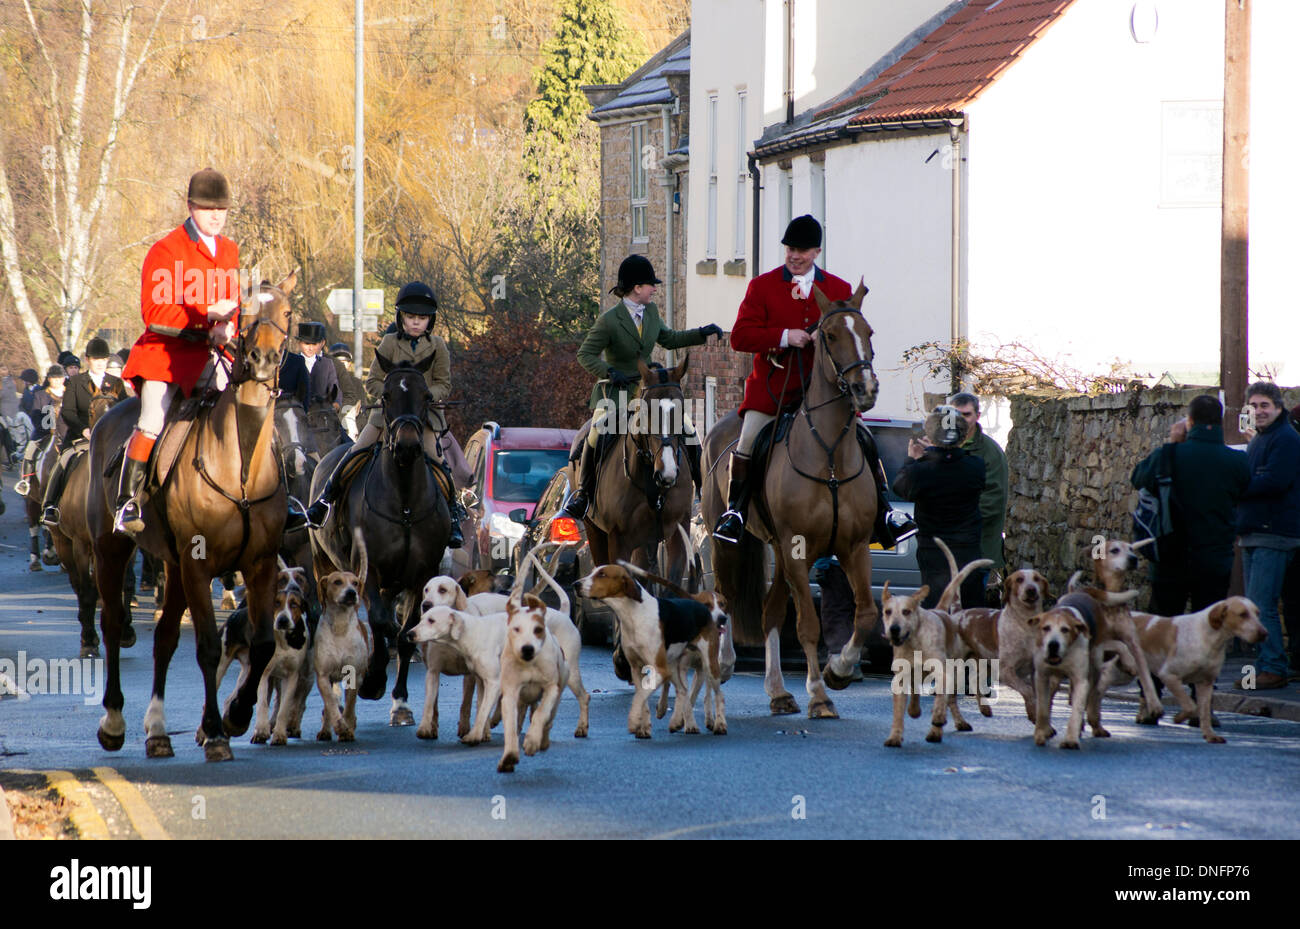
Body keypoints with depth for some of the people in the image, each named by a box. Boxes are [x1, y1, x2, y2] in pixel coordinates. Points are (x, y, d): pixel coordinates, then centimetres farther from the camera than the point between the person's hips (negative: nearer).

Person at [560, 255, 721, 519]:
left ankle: (703, 485, 13)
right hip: (616, 390, -5)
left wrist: (701, 334, 12)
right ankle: (584, 492, -7)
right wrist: (608, 372, -25)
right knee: (597, 436, -26)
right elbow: (585, 354, -9)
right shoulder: (609, 320, -14)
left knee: (687, 430, -4)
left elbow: (668, 339, 21)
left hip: (648, 387, 5)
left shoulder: (651, 311, 5)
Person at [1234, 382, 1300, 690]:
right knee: (1256, 606, 10)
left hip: (1274, 535, -10)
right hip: (1253, 534, 10)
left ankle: (1273, 669, -11)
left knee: (1261, 605, -13)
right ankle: (1267, 667, 15)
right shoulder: (1257, 441, 21)